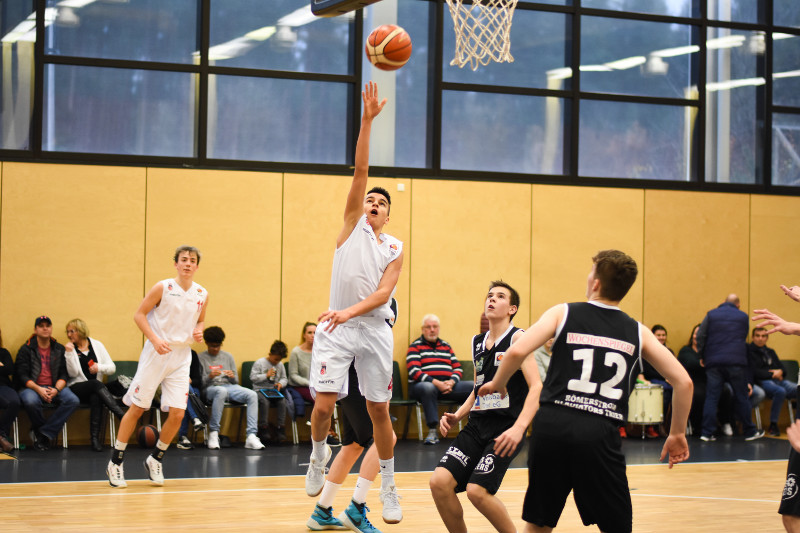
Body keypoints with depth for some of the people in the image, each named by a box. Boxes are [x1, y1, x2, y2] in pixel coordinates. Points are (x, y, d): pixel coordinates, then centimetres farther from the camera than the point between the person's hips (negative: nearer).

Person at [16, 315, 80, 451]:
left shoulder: (59, 349, 14)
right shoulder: (26, 349, 5)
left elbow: (64, 374, 7)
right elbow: (22, 375, -4)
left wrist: (56, 390, -15)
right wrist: (38, 389, -21)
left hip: (54, 387, 3)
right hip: (32, 387, -3)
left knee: (73, 400, -27)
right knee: (31, 401, -38)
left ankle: (43, 433, -21)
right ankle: (48, 433, -10)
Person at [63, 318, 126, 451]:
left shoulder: (97, 345, 11)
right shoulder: (69, 348, 7)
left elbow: (112, 368, 9)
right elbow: (73, 373, -6)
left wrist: (100, 367, -11)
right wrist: (70, 353, -13)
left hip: (95, 389, 2)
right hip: (77, 388, -2)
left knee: (96, 398, -36)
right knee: (96, 384, -35)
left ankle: (95, 437, -38)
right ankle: (123, 417, -48)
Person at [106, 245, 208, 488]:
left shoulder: (202, 295, 5)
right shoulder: (163, 287, -7)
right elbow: (139, 315, -5)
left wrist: (198, 331, -2)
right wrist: (155, 339, -18)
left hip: (181, 357, 4)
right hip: (155, 354, -4)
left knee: (177, 413, -5)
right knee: (136, 408, -2)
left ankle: (155, 459, 16)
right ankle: (116, 462, 10)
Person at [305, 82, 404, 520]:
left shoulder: (394, 249, 9)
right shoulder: (352, 225, 7)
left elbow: (383, 292, -5)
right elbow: (360, 171, -2)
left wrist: (351, 311, -24)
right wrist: (368, 120, -10)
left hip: (373, 327, 1)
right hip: (336, 327, -1)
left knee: (379, 409, 4)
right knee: (324, 403, -11)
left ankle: (388, 484, 16)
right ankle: (318, 454, 19)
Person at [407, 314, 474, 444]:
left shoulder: (446, 346, 22)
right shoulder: (415, 346, 5)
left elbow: (457, 368, 17)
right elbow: (414, 372, -8)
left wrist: (451, 382, -7)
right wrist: (436, 383, -19)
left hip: (448, 385, 5)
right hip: (422, 384, -5)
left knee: (475, 387, -16)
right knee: (428, 388, -42)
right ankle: (432, 432, -39)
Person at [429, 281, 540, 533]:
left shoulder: (517, 338, -4)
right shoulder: (477, 342, 17)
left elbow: (536, 387, -14)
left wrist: (519, 428, -27)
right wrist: (457, 416, 10)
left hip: (505, 430, -6)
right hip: (477, 426, 6)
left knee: (477, 490, -20)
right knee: (439, 482, -11)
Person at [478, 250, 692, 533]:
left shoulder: (563, 313, 9)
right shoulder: (637, 332, 14)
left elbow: (517, 351, -5)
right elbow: (683, 382, 9)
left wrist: (497, 383, 14)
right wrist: (677, 434, 20)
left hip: (551, 425, 0)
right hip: (600, 433, 0)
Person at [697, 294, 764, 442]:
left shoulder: (711, 315, 7)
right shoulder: (743, 317, 8)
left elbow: (700, 337, 0)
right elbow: (744, 339, 15)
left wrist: (703, 356, 9)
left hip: (714, 363, 1)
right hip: (736, 362, -1)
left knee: (711, 397, 1)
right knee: (741, 397, 7)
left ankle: (707, 433, -4)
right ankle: (749, 432, 14)